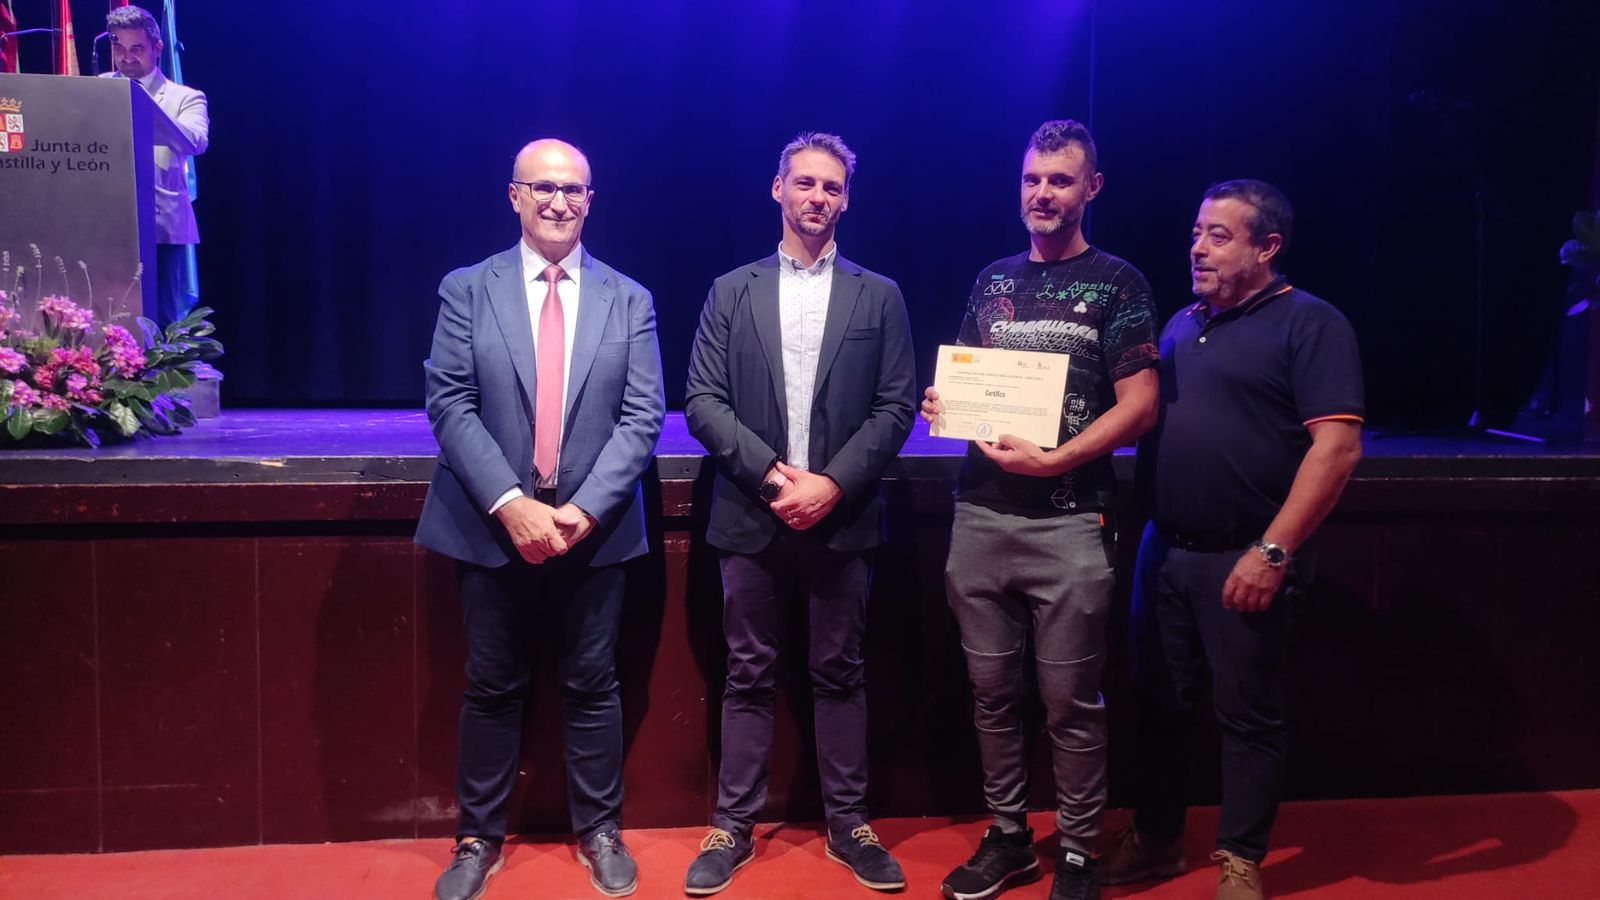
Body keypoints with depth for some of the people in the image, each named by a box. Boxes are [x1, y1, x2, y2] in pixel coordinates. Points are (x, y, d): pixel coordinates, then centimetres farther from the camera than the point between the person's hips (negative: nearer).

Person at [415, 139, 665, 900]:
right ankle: (478, 837, 28)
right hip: (493, 526, 0)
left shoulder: (629, 300, 4)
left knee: (592, 687, 11)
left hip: (594, 528, 1)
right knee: (491, 689, 11)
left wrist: (584, 508, -15)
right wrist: (509, 503, -17)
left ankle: (599, 832, 27)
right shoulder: (466, 290, 1)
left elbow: (642, 416, -3)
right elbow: (448, 405, -6)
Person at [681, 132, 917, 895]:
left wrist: (834, 483, -12)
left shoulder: (879, 296, 6)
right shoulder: (731, 291, 7)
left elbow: (896, 406, -1)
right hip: (752, 516, 0)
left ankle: (848, 824, 22)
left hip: (842, 517, 0)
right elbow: (702, 400, 0)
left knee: (839, 675, 9)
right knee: (748, 677, 8)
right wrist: (769, 472, -13)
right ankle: (733, 827, 19)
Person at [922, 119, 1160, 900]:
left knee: (1070, 702, 3)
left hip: (1070, 522, -4)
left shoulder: (1117, 282, 0)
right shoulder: (992, 280, 14)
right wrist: (943, 404, -2)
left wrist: (1054, 460, -18)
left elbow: (1139, 405, -6)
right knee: (992, 691, 11)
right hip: (980, 515, 5)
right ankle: (1007, 836, 27)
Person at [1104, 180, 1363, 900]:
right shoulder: (1182, 324, 13)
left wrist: (1273, 551, -19)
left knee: (1247, 713, 6)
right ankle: (1156, 839, 30)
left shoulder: (1309, 324, -7)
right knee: (1159, 701, 14)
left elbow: (1337, 445, -15)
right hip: (1164, 548, 6)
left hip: (1244, 558, -6)